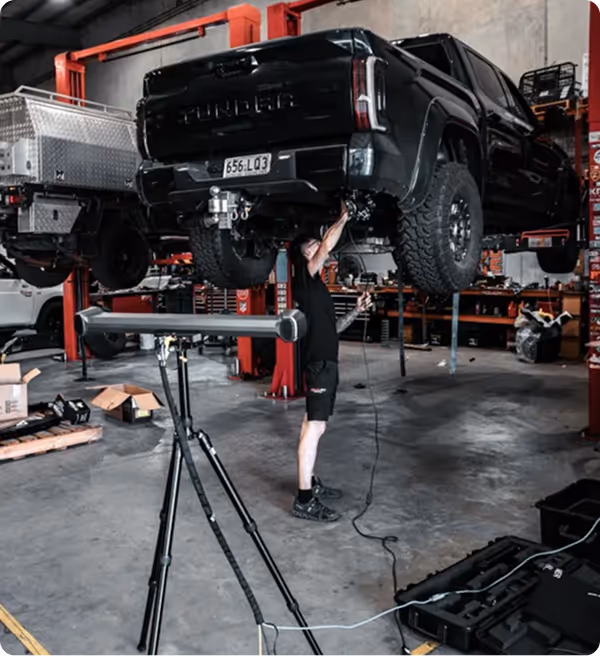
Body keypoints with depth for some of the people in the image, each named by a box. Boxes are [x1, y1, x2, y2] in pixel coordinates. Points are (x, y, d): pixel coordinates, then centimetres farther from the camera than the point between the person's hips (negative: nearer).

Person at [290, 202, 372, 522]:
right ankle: (304, 499, -9)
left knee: (312, 425, 14)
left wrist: (356, 311, 12)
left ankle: (310, 483, 24)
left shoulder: (316, 286, 20)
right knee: (315, 427, -11)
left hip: (324, 360, 10)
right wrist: (344, 217, -11)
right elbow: (328, 247, -20)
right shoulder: (304, 279, -7)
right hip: (318, 361, -10)